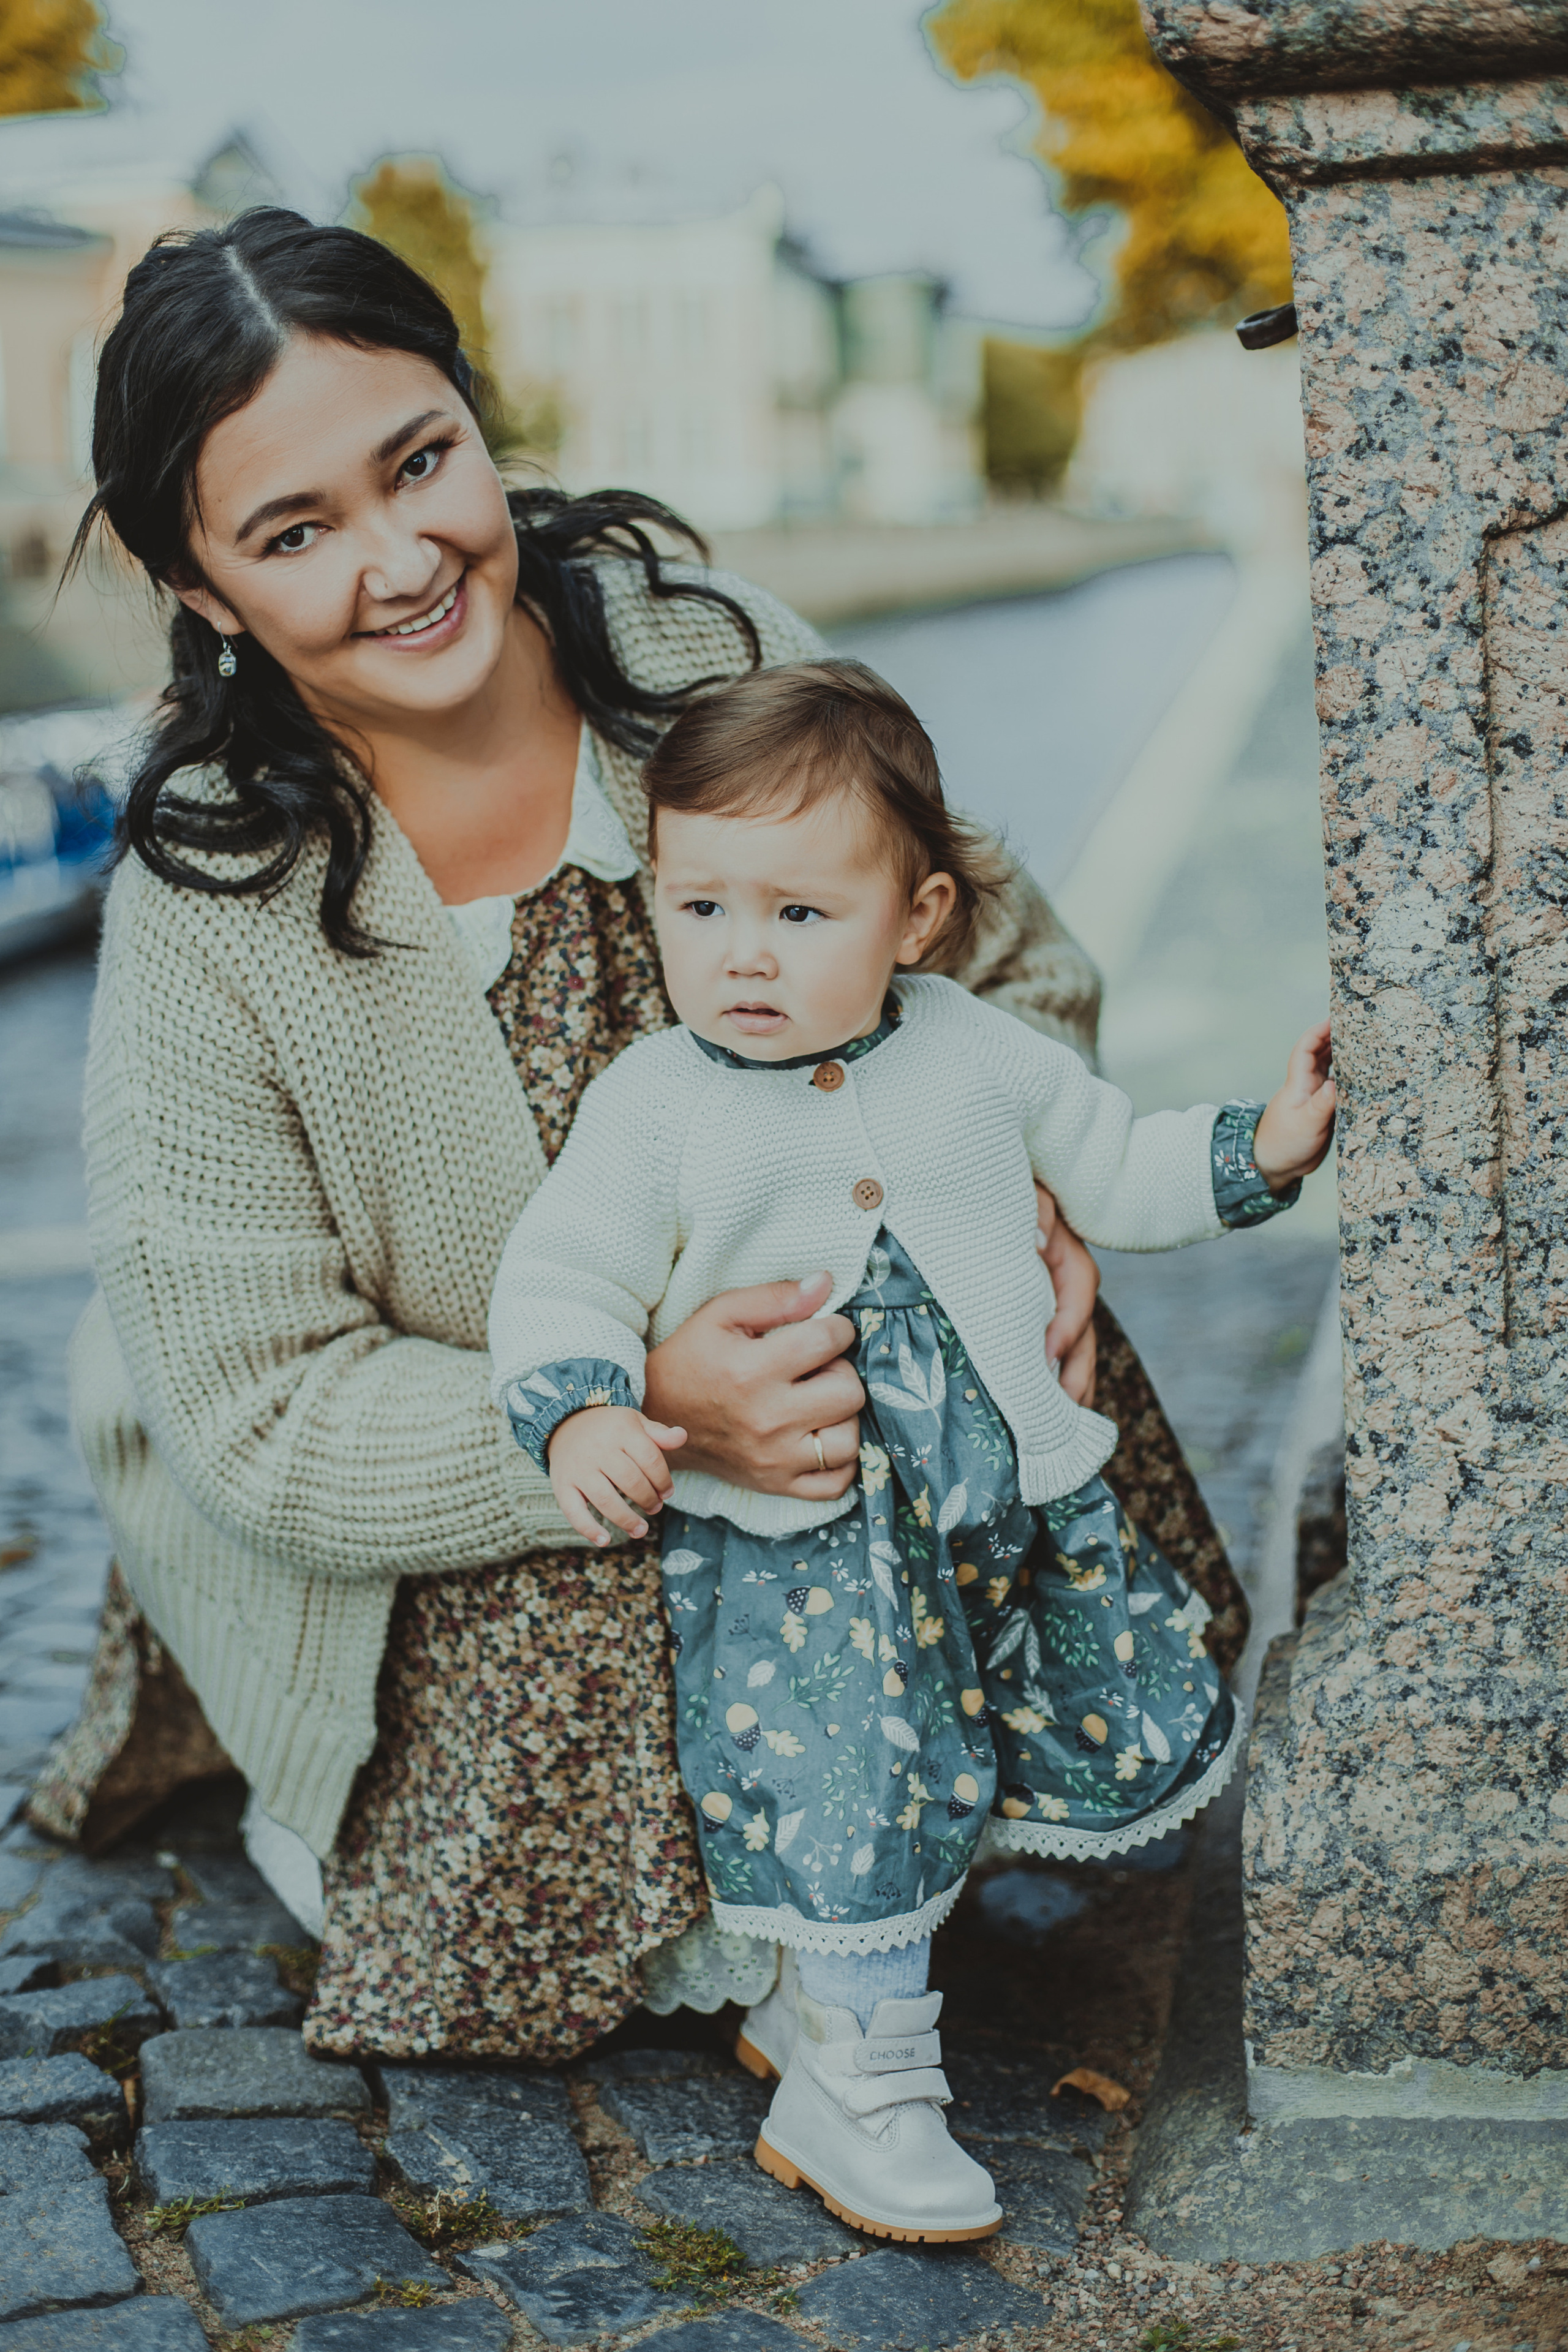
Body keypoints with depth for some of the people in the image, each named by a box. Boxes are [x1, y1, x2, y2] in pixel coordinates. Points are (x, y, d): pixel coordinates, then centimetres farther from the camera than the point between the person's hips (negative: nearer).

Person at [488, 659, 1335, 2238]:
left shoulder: (977, 1054, 2)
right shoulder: (652, 1106, -8)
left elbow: (1114, 1174, 15)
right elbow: (562, 1279, -10)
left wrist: (1263, 1149, 2)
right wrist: (582, 1416, -29)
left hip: (1016, 1496, 5)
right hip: (795, 1533, -4)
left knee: (1141, 1736, 13)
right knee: (851, 1805, -9)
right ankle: (861, 2087, 10)